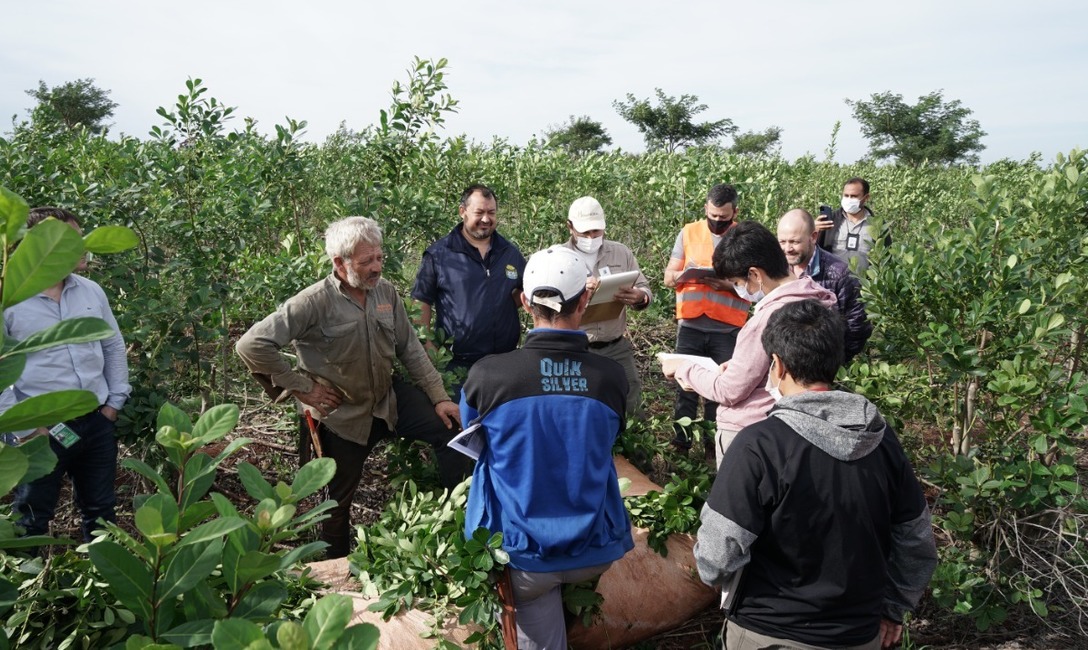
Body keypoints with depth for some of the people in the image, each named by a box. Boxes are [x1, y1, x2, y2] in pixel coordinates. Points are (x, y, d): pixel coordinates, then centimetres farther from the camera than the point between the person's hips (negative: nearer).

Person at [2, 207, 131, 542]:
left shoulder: (91, 291, 5)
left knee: (101, 512, 18)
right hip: (41, 431, -4)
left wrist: (115, 401, 7)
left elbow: (113, 346, 13)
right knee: (32, 523, 11)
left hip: (97, 422, 5)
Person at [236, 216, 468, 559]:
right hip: (342, 414, -4)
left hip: (389, 397, 5)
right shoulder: (314, 303, -25)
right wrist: (301, 387, -21)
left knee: (449, 428, -5)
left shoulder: (385, 291, -8)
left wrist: (439, 398, -2)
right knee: (340, 498, 13)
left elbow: (410, 348, 1)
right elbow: (251, 345, -26)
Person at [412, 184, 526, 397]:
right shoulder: (438, 254, -4)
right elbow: (422, 302, -4)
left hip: (505, 360, 4)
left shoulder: (511, 253, 8)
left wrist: (507, 307, 1)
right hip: (456, 362, -4)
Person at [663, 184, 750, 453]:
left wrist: (728, 284, -21)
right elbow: (669, 277, 4)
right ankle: (680, 443, 21)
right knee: (685, 385, 7)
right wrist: (687, 274, -18)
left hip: (728, 330, -1)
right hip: (690, 326, 1)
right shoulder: (688, 233, 4)